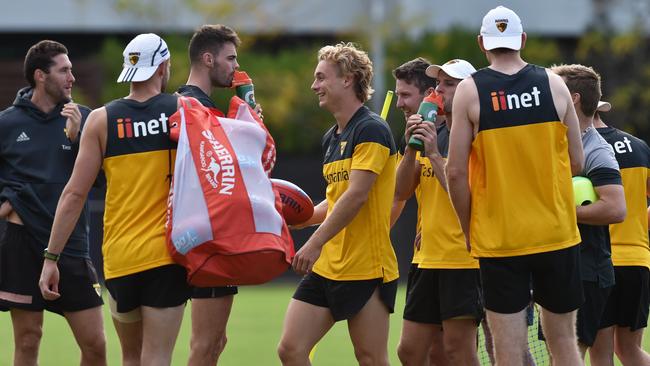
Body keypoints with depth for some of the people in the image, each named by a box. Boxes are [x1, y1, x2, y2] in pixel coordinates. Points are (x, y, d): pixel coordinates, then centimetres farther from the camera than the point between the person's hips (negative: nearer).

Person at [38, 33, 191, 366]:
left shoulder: (101, 119, 1)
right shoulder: (183, 110, -1)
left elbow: (74, 193, -2)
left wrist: (51, 257, 1)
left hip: (119, 258, 2)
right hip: (167, 252, -2)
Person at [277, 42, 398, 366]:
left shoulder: (371, 130, -12)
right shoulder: (331, 138, 16)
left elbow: (356, 195, -20)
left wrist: (315, 243, -22)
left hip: (367, 269, -9)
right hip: (326, 267, 9)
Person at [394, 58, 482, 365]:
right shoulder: (431, 133, 14)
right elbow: (402, 191, 7)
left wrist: (434, 154, -20)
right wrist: (411, 147, -6)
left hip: (463, 259, -8)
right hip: (426, 257, 8)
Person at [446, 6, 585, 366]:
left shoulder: (470, 91, -5)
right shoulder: (553, 84, 1)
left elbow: (456, 173, -7)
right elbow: (577, 162, 6)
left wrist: (468, 229, 6)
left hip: (498, 238, -2)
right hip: (557, 234, 2)